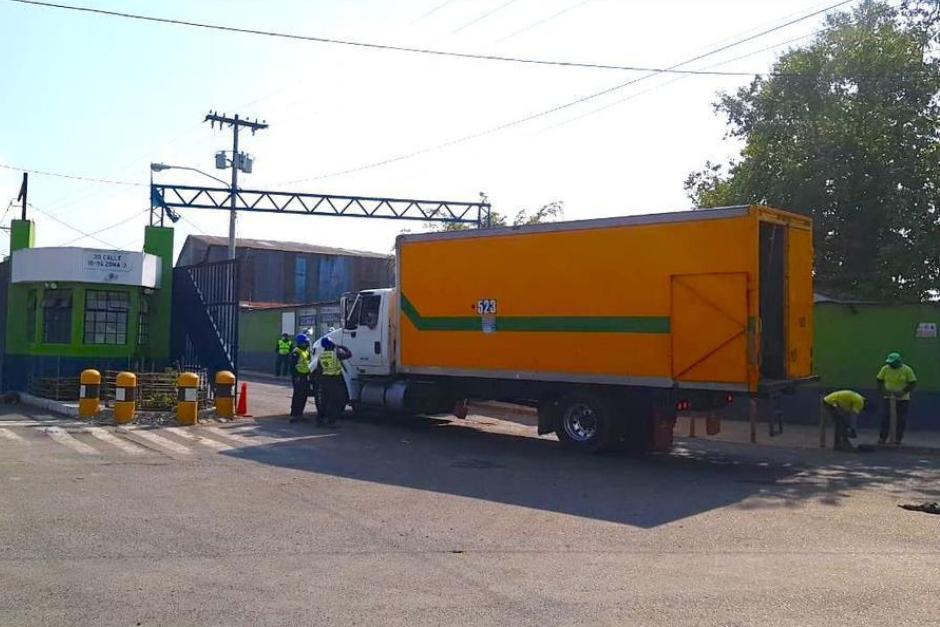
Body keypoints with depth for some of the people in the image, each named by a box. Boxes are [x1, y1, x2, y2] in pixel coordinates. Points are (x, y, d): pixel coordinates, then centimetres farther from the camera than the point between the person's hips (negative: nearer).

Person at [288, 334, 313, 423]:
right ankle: (294, 415, -6)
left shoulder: (306, 351, 16)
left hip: (305, 376, 10)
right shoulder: (296, 352, -14)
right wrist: (296, 376, -23)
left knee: (304, 395, 13)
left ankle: (299, 414, 23)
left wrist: (308, 374, 20)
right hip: (299, 376, -10)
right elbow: (293, 365, -18)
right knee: (297, 396, -9)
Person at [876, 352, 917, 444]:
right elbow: (879, 380, 6)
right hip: (888, 397, 1)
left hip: (903, 399, -1)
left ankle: (898, 439, 10)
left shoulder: (907, 370, -9)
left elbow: (913, 383, -6)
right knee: (886, 418, -3)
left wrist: (903, 392, -17)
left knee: (901, 419, 1)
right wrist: (883, 391, -10)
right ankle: (882, 438, 0)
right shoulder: (885, 369, -3)